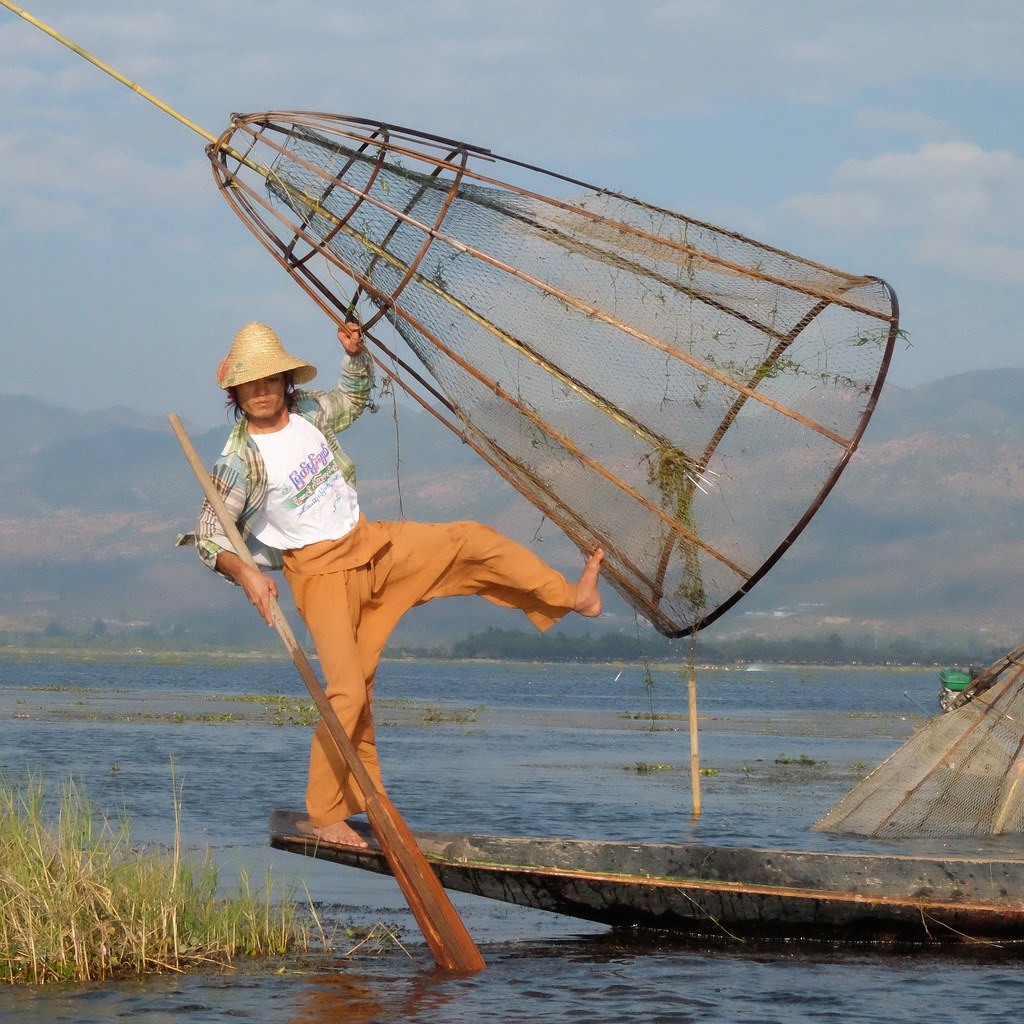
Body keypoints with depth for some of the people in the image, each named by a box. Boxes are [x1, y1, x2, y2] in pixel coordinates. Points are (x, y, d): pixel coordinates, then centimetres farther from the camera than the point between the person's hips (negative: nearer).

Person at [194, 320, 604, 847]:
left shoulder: (310, 413, 2)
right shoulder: (239, 460, -16)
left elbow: (355, 395, 24)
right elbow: (209, 535, -17)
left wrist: (356, 352, 4)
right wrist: (244, 573, -35)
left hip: (371, 543, 6)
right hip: (321, 572, -6)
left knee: (471, 542, 0)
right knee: (348, 690, -14)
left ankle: (570, 597, 16)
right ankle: (326, 815, -3)